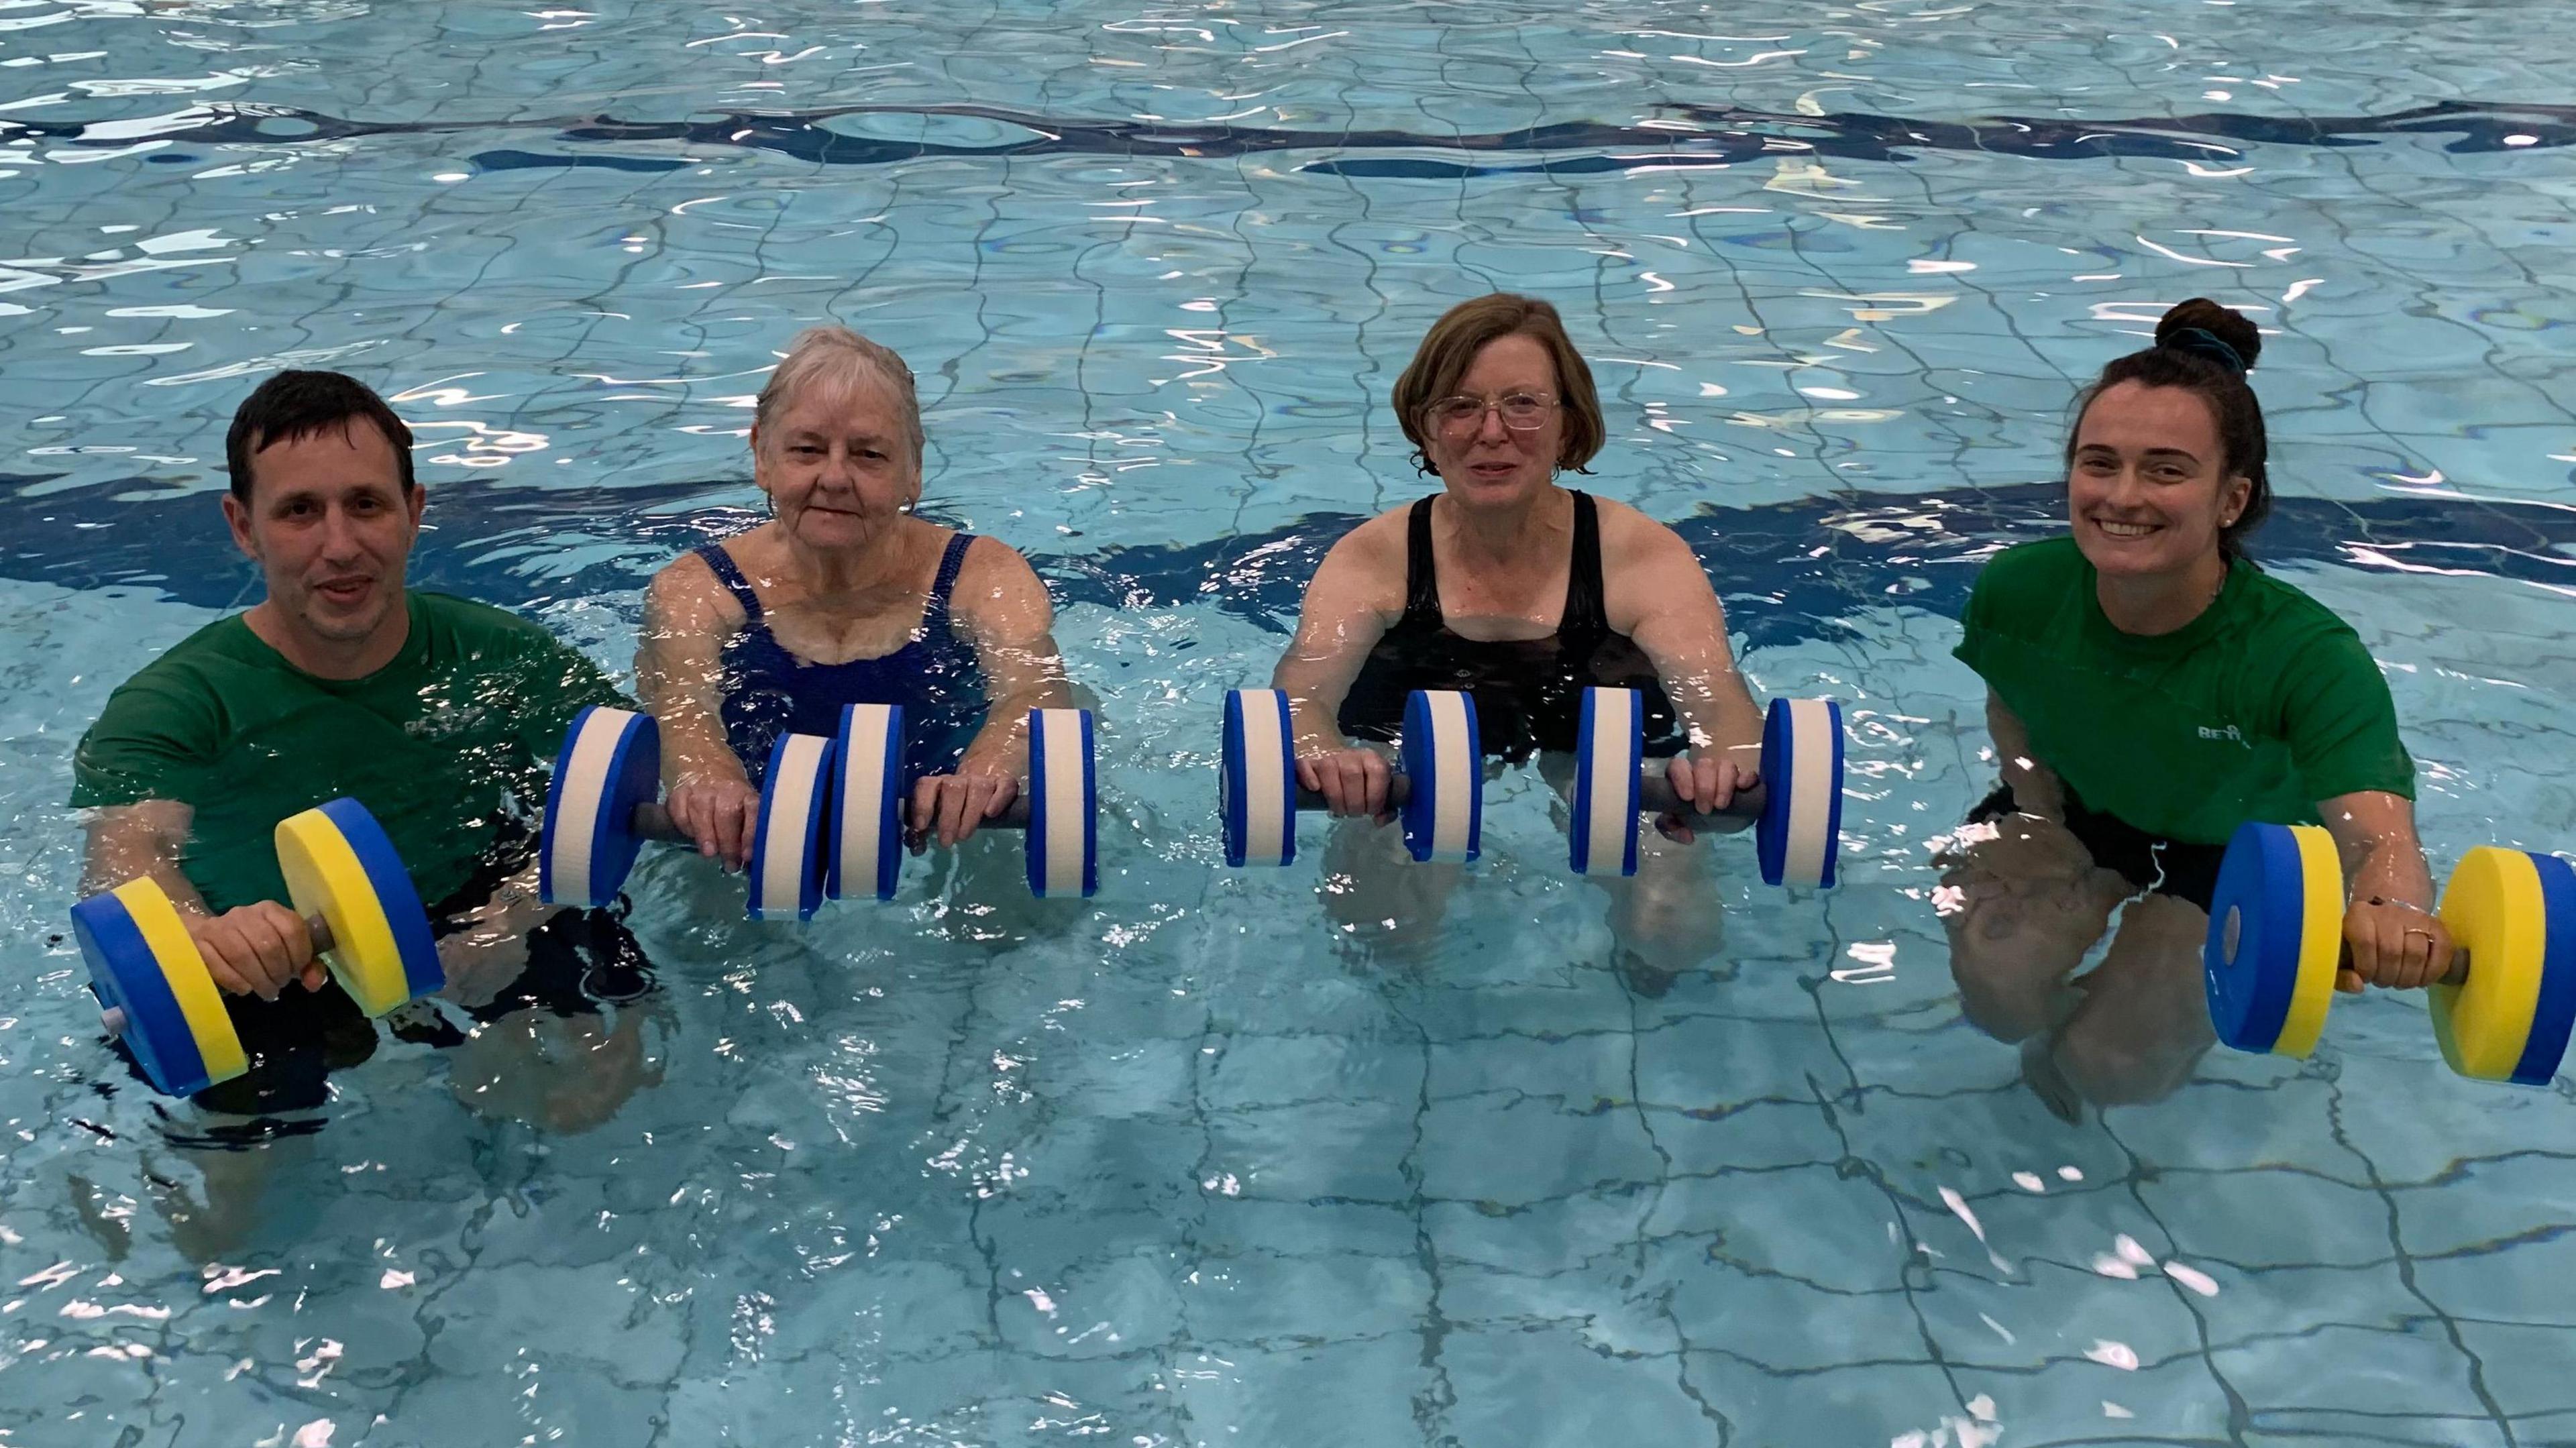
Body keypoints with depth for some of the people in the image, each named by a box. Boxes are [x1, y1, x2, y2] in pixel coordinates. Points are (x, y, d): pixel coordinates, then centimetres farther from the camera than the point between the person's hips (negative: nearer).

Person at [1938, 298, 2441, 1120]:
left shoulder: (2310, 658, -35)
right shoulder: (2017, 590, -25)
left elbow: (2377, 829, -49)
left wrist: (2395, 911, -73)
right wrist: (2043, 855, -8)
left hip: (2230, 856, -1)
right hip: (2071, 813, 2)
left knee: (2117, 1072, -15)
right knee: (2001, 994, -24)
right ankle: (2061, 1020, 14)